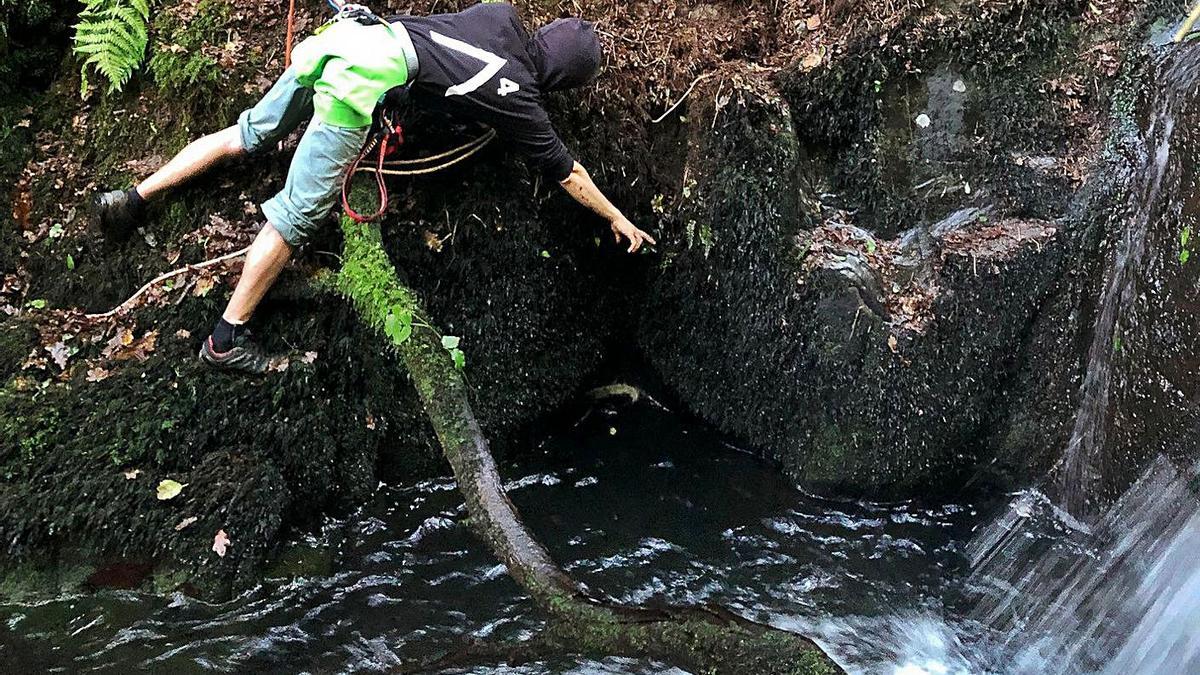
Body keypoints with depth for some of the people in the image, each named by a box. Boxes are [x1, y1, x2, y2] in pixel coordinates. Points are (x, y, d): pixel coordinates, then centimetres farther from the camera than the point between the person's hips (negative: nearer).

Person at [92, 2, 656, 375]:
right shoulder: (519, 98, 6)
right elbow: (567, 172, 16)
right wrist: (619, 219, 28)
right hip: (366, 77, -7)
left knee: (250, 132, 20)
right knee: (298, 214, -4)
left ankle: (134, 197, 21)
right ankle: (226, 339, 1)